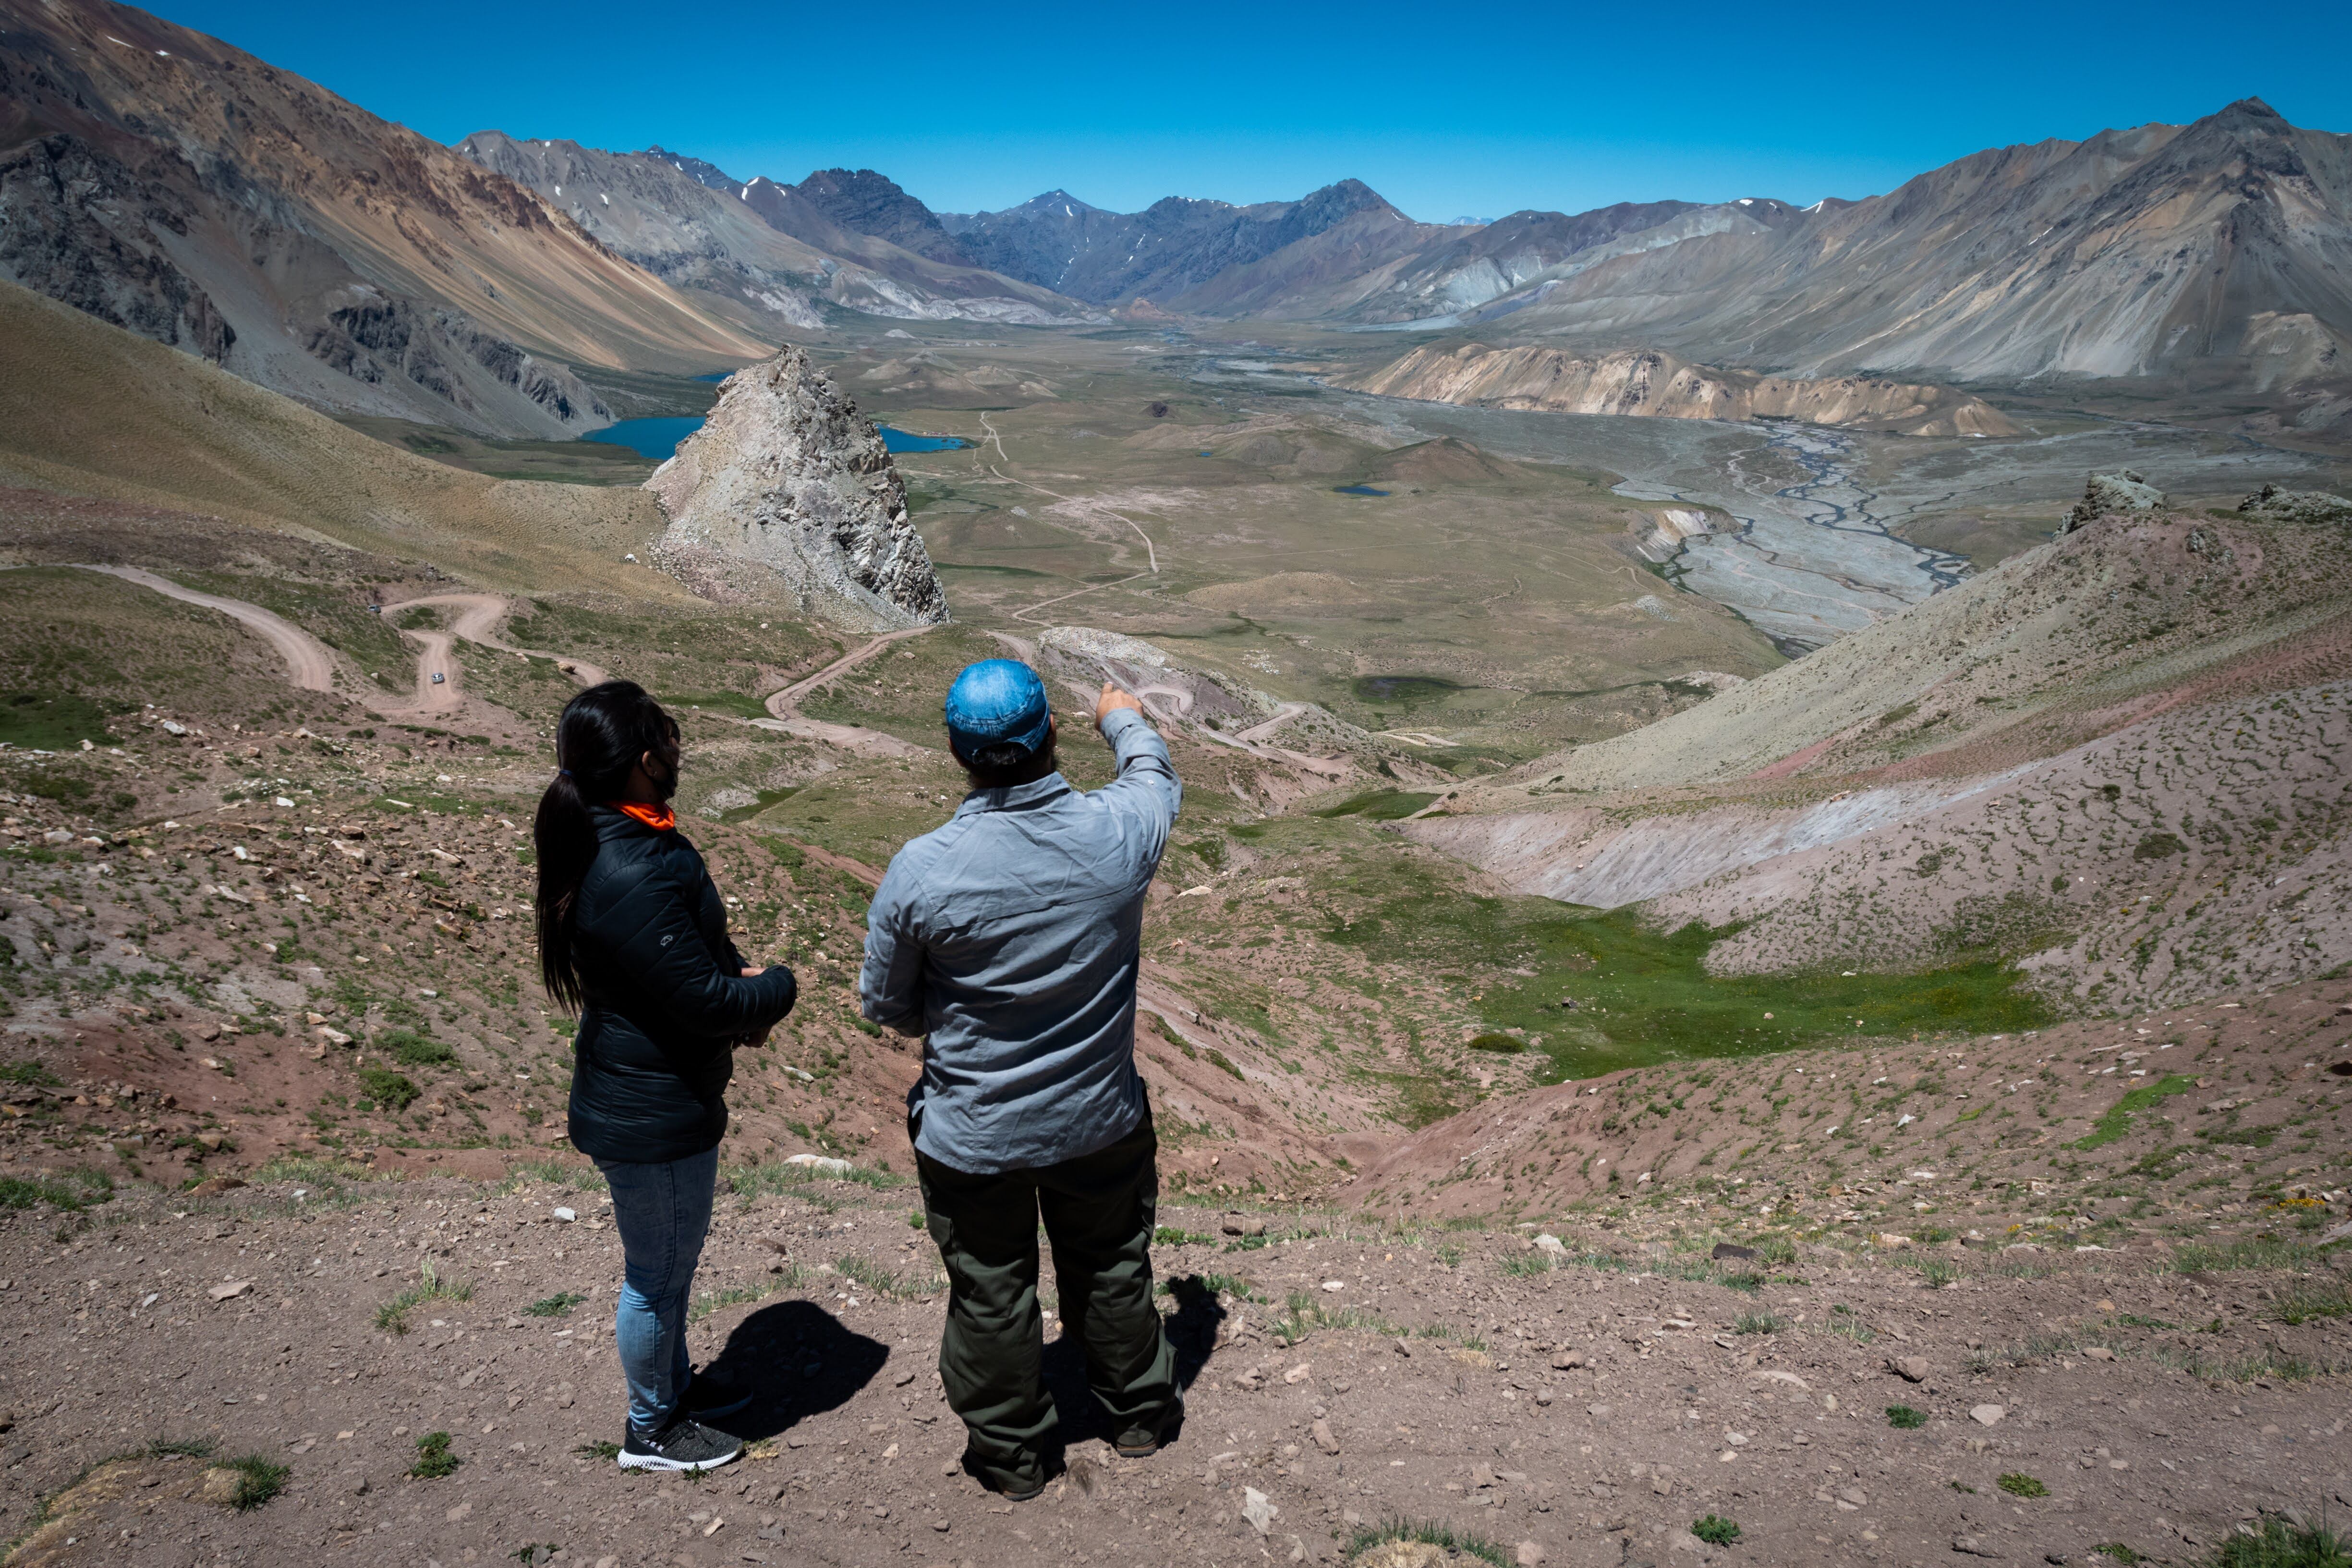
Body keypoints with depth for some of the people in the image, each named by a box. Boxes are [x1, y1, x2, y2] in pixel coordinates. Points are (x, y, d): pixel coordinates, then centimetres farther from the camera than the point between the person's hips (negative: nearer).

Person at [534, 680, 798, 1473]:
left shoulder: (618, 839, 1)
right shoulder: (632, 880, -33)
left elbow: (700, 943, 13)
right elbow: (704, 1000, -28)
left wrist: (739, 978, -6)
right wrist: (776, 987, -9)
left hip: (663, 1098, 10)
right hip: (651, 1117, -10)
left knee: (671, 1259, 28)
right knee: (656, 1273, 12)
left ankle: (675, 1383, 49)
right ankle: (650, 1430, 34)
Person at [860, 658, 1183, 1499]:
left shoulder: (920, 870, -25)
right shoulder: (1118, 834, -20)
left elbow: (885, 1005, -9)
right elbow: (1157, 777, 6)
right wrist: (1123, 718, 27)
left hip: (971, 1136, -2)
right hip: (1100, 1119, 2)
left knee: (990, 1294, 20)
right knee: (1111, 1272, 25)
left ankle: (1011, 1453, 40)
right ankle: (1140, 1411, 47)